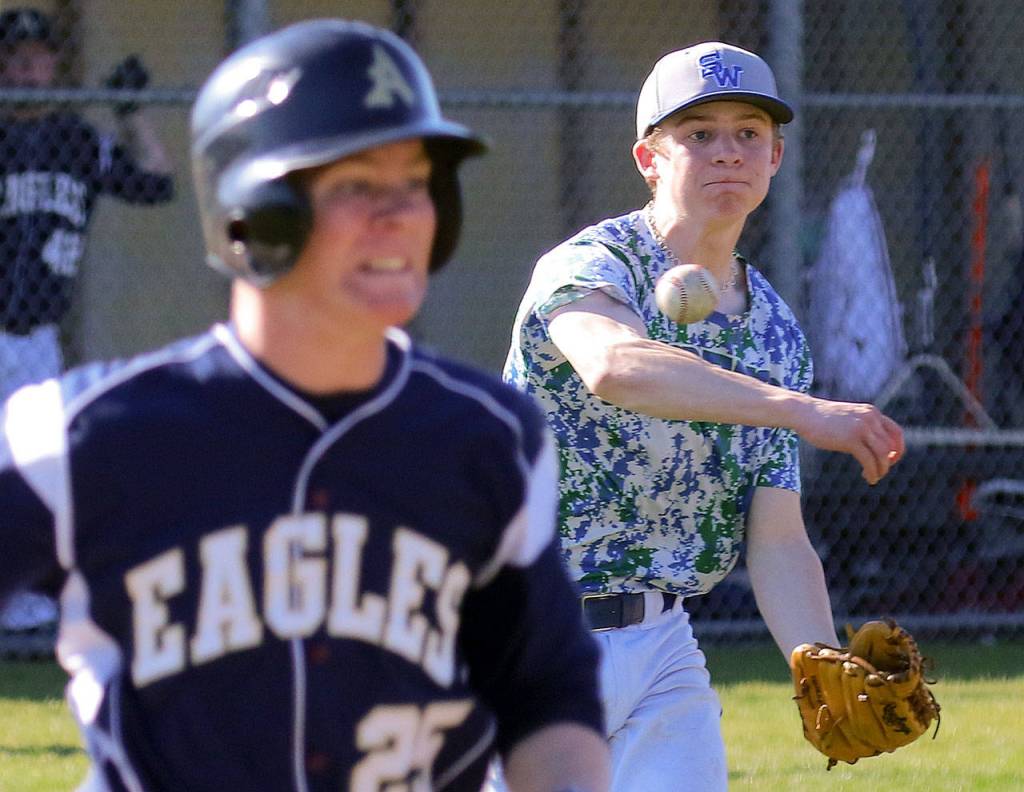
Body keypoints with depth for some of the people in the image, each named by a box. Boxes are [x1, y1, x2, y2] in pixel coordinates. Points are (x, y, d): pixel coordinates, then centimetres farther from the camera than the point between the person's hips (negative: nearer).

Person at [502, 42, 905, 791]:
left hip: (663, 648, 6)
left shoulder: (777, 334, 8)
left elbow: (778, 541, 4)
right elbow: (614, 366, -37)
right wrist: (801, 411, -47)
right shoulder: (589, 267, -12)